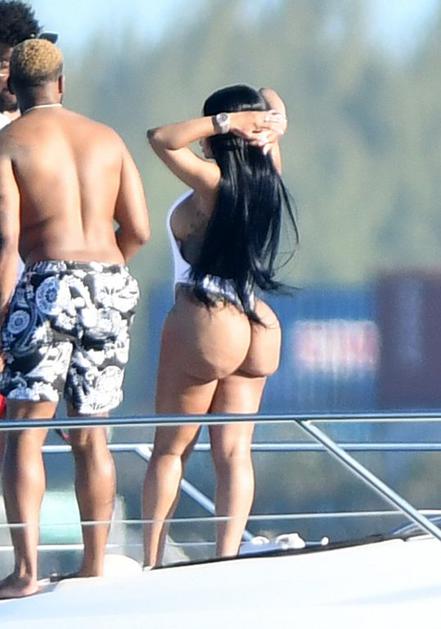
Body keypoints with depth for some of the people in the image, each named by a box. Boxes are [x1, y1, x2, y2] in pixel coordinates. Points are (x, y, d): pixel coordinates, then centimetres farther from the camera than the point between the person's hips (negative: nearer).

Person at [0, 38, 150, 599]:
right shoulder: (107, 139, 13)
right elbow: (138, 230, 11)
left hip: (49, 284, -5)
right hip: (111, 286, 5)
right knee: (90, 435, 13)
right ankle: (94, 567, 14)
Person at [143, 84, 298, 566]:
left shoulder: (213, 182, -15)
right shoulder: (268, 178, 4)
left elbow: (161, 138, -19)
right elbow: (271, 102, 17)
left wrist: (226, 122, -18)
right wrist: (271, 123, -6)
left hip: (205, 324, -6)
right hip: (260, 328, 6)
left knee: (170, 449, 6)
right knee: (234, 451, 4)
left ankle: (151, 562, 5)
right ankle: (227, 559, -4)